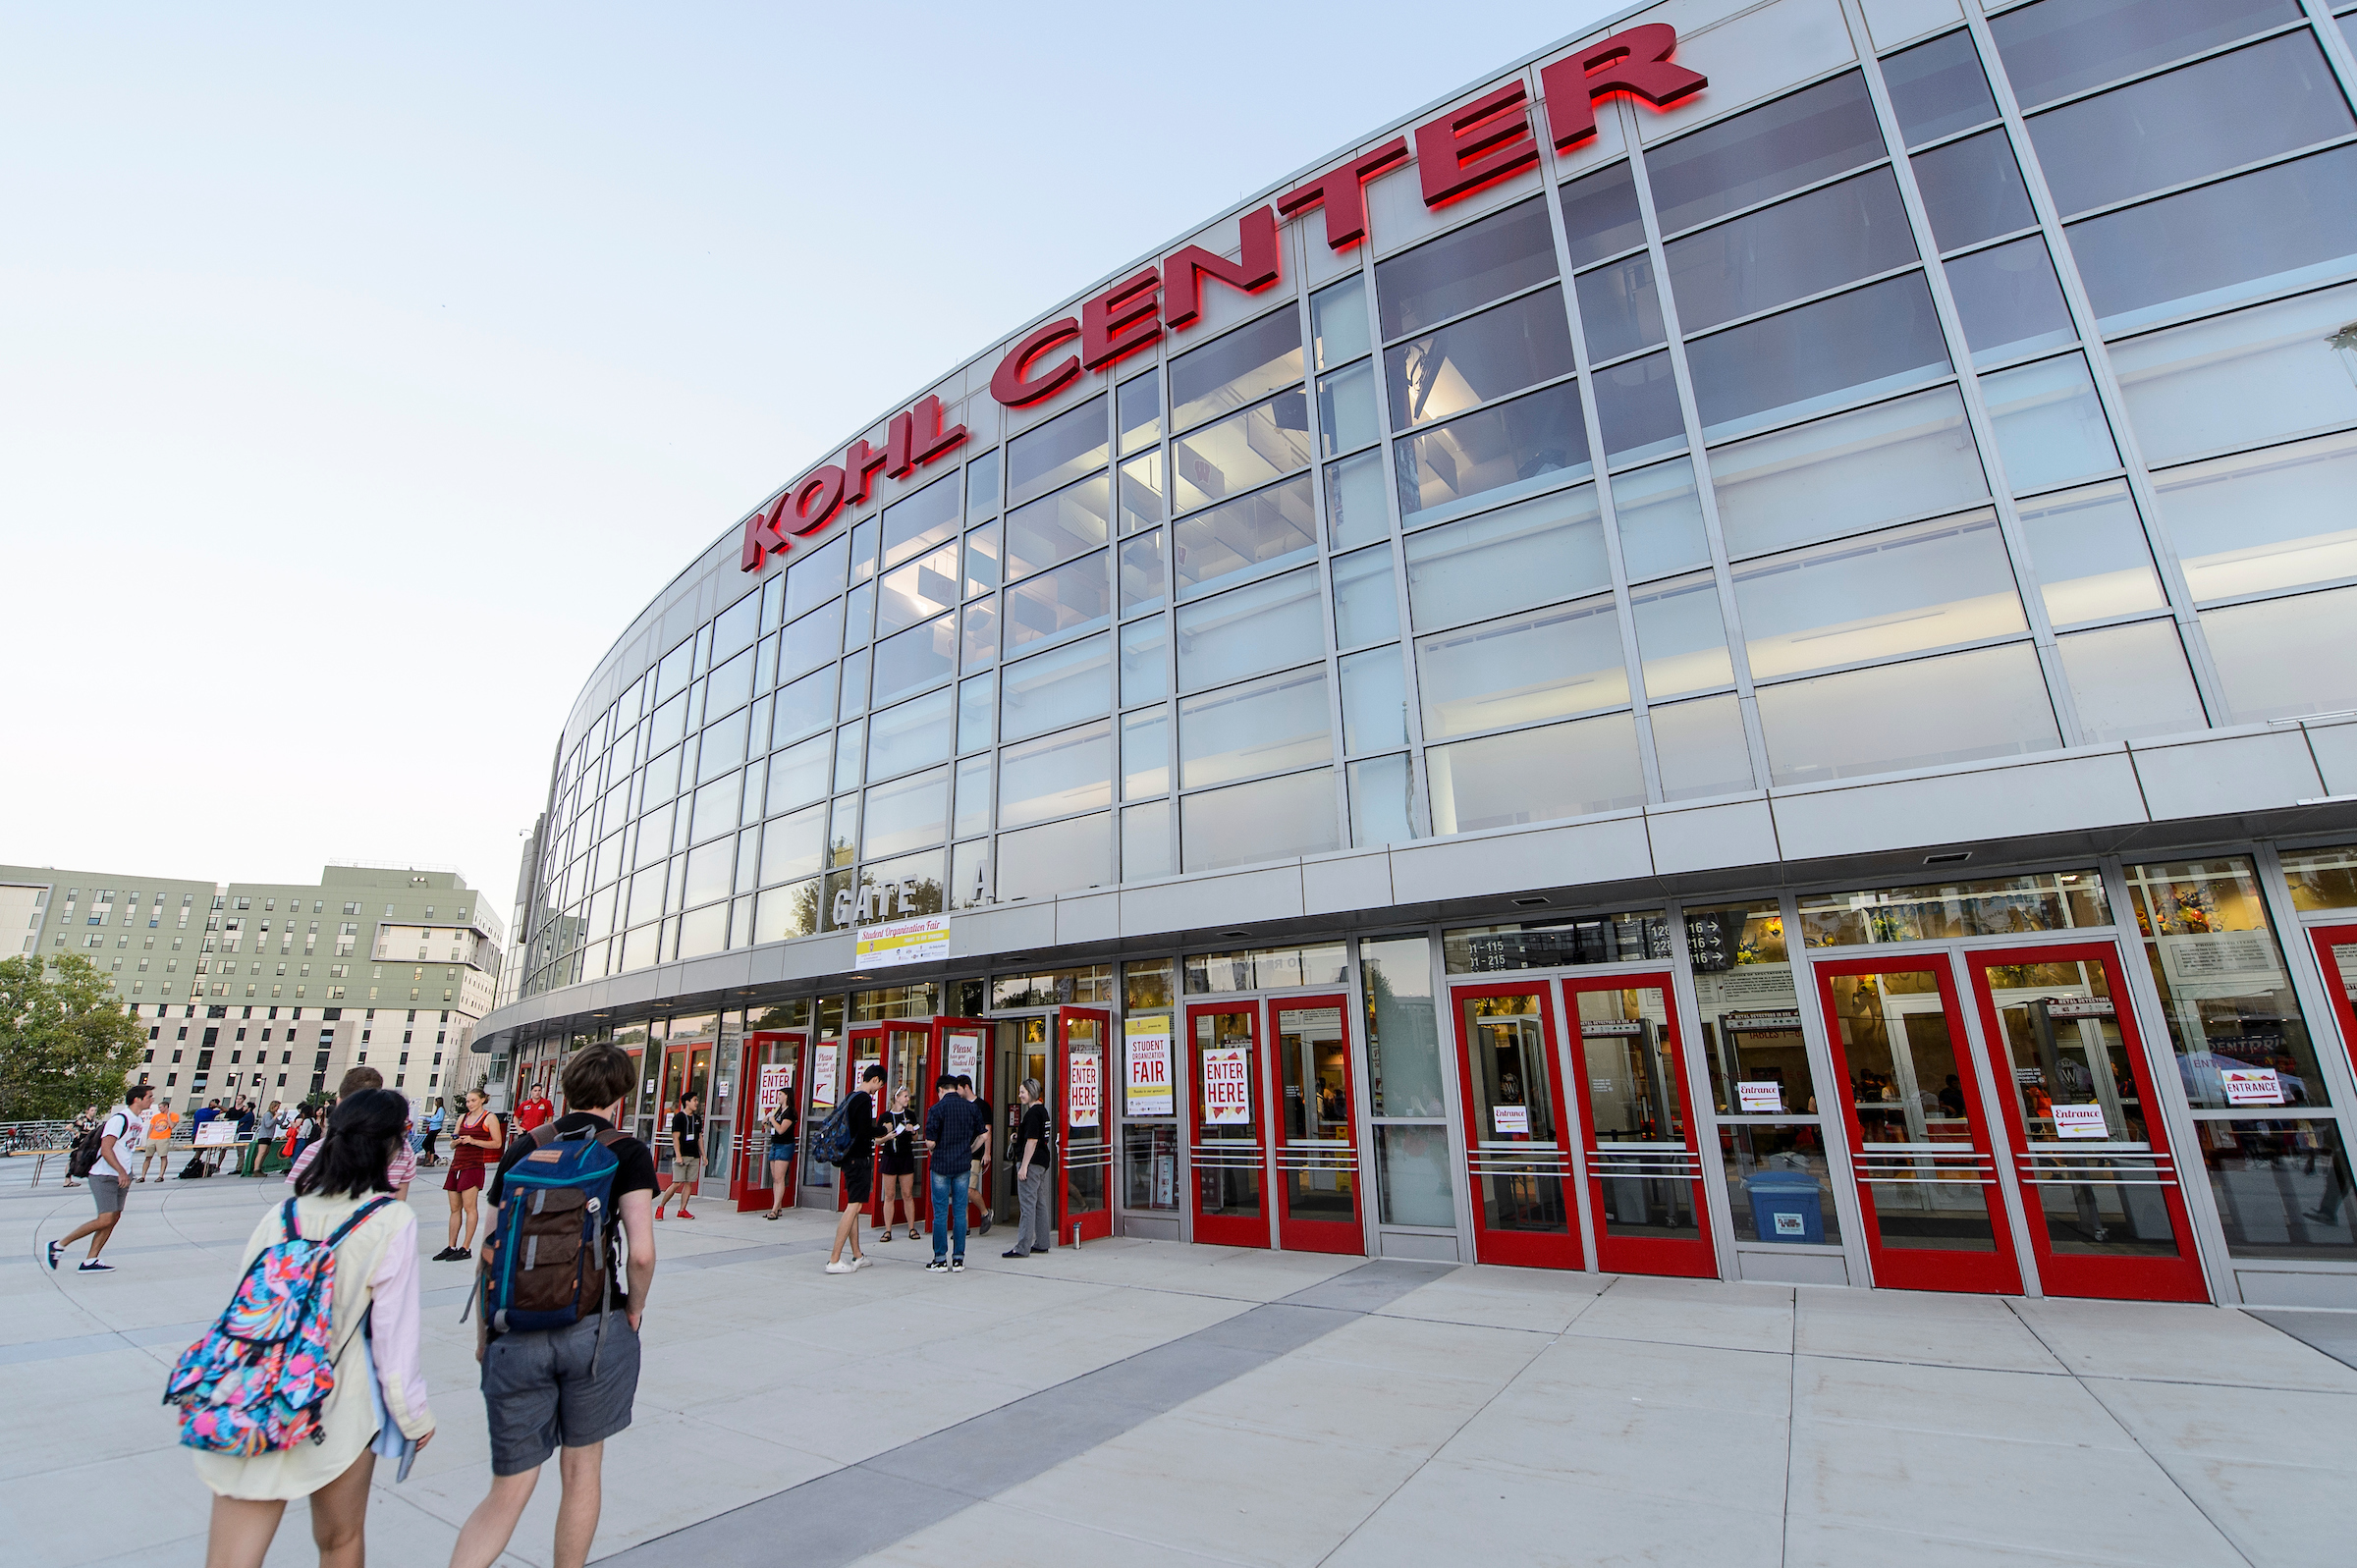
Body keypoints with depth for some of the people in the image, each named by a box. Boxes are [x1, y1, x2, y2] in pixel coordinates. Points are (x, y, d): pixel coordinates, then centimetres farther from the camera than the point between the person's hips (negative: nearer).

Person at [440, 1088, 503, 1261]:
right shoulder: (462, 1118, 17)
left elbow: (497, 1143, -6)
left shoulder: (490, 1118, 0)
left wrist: (474, 1141, -15)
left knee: (469, 1207, -5)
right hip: (456, 1163, 6)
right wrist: (456, 1141, -3)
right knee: (454, 1208, 8)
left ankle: (466, 1248, -2)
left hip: (474, 1165, -6)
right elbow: (452, 1145, 20)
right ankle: (451, 1247, 15)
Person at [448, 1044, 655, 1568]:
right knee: (581, 1470, 18)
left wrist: (487, 1331, 19)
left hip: (518, 1338, 3)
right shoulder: (627, 1152, -6)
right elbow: (641, 1252, -14)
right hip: (593, 1329, -3)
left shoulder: (523, 1149, 5)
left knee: (508, 1492, 14)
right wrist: (634, 1311, 5)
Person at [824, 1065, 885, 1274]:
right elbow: (865, 1130, -22)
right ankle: (834, 1260, -8)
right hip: (860, 1159, -10)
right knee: (854, 1205, -7)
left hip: (850, 1158, 10)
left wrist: (878, 1136, 23)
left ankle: (856, 1256, 20)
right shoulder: (865, 1099, -15)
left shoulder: (851, 1097, 13)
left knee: (853, 1206, 13)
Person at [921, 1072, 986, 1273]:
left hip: (941, 1165, -3)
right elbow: (984, 1135, 5)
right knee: (960, 1211, 7)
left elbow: (930, 1142, -12)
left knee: (940, 1213, 4)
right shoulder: (971, 1107, 4)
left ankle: (940, 1259, 8)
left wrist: (933, 1152, 9)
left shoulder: (936, 1109, -9)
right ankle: (958, 1259, 10)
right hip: (964, 1166, 3)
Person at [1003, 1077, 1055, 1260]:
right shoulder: (1042, 1110, 14)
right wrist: (1019, 1136, 18)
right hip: (1043, 1162, 10)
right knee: (1040, 1203, 14)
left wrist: (1023, 1166, -19)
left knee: (1028, 1204, -7)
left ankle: (1022, 1248, -5)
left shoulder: (1032, 1113, -15)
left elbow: (1032, 1141, -20)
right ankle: (1042, 1243, 19)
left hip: (1032, 1162, -10)